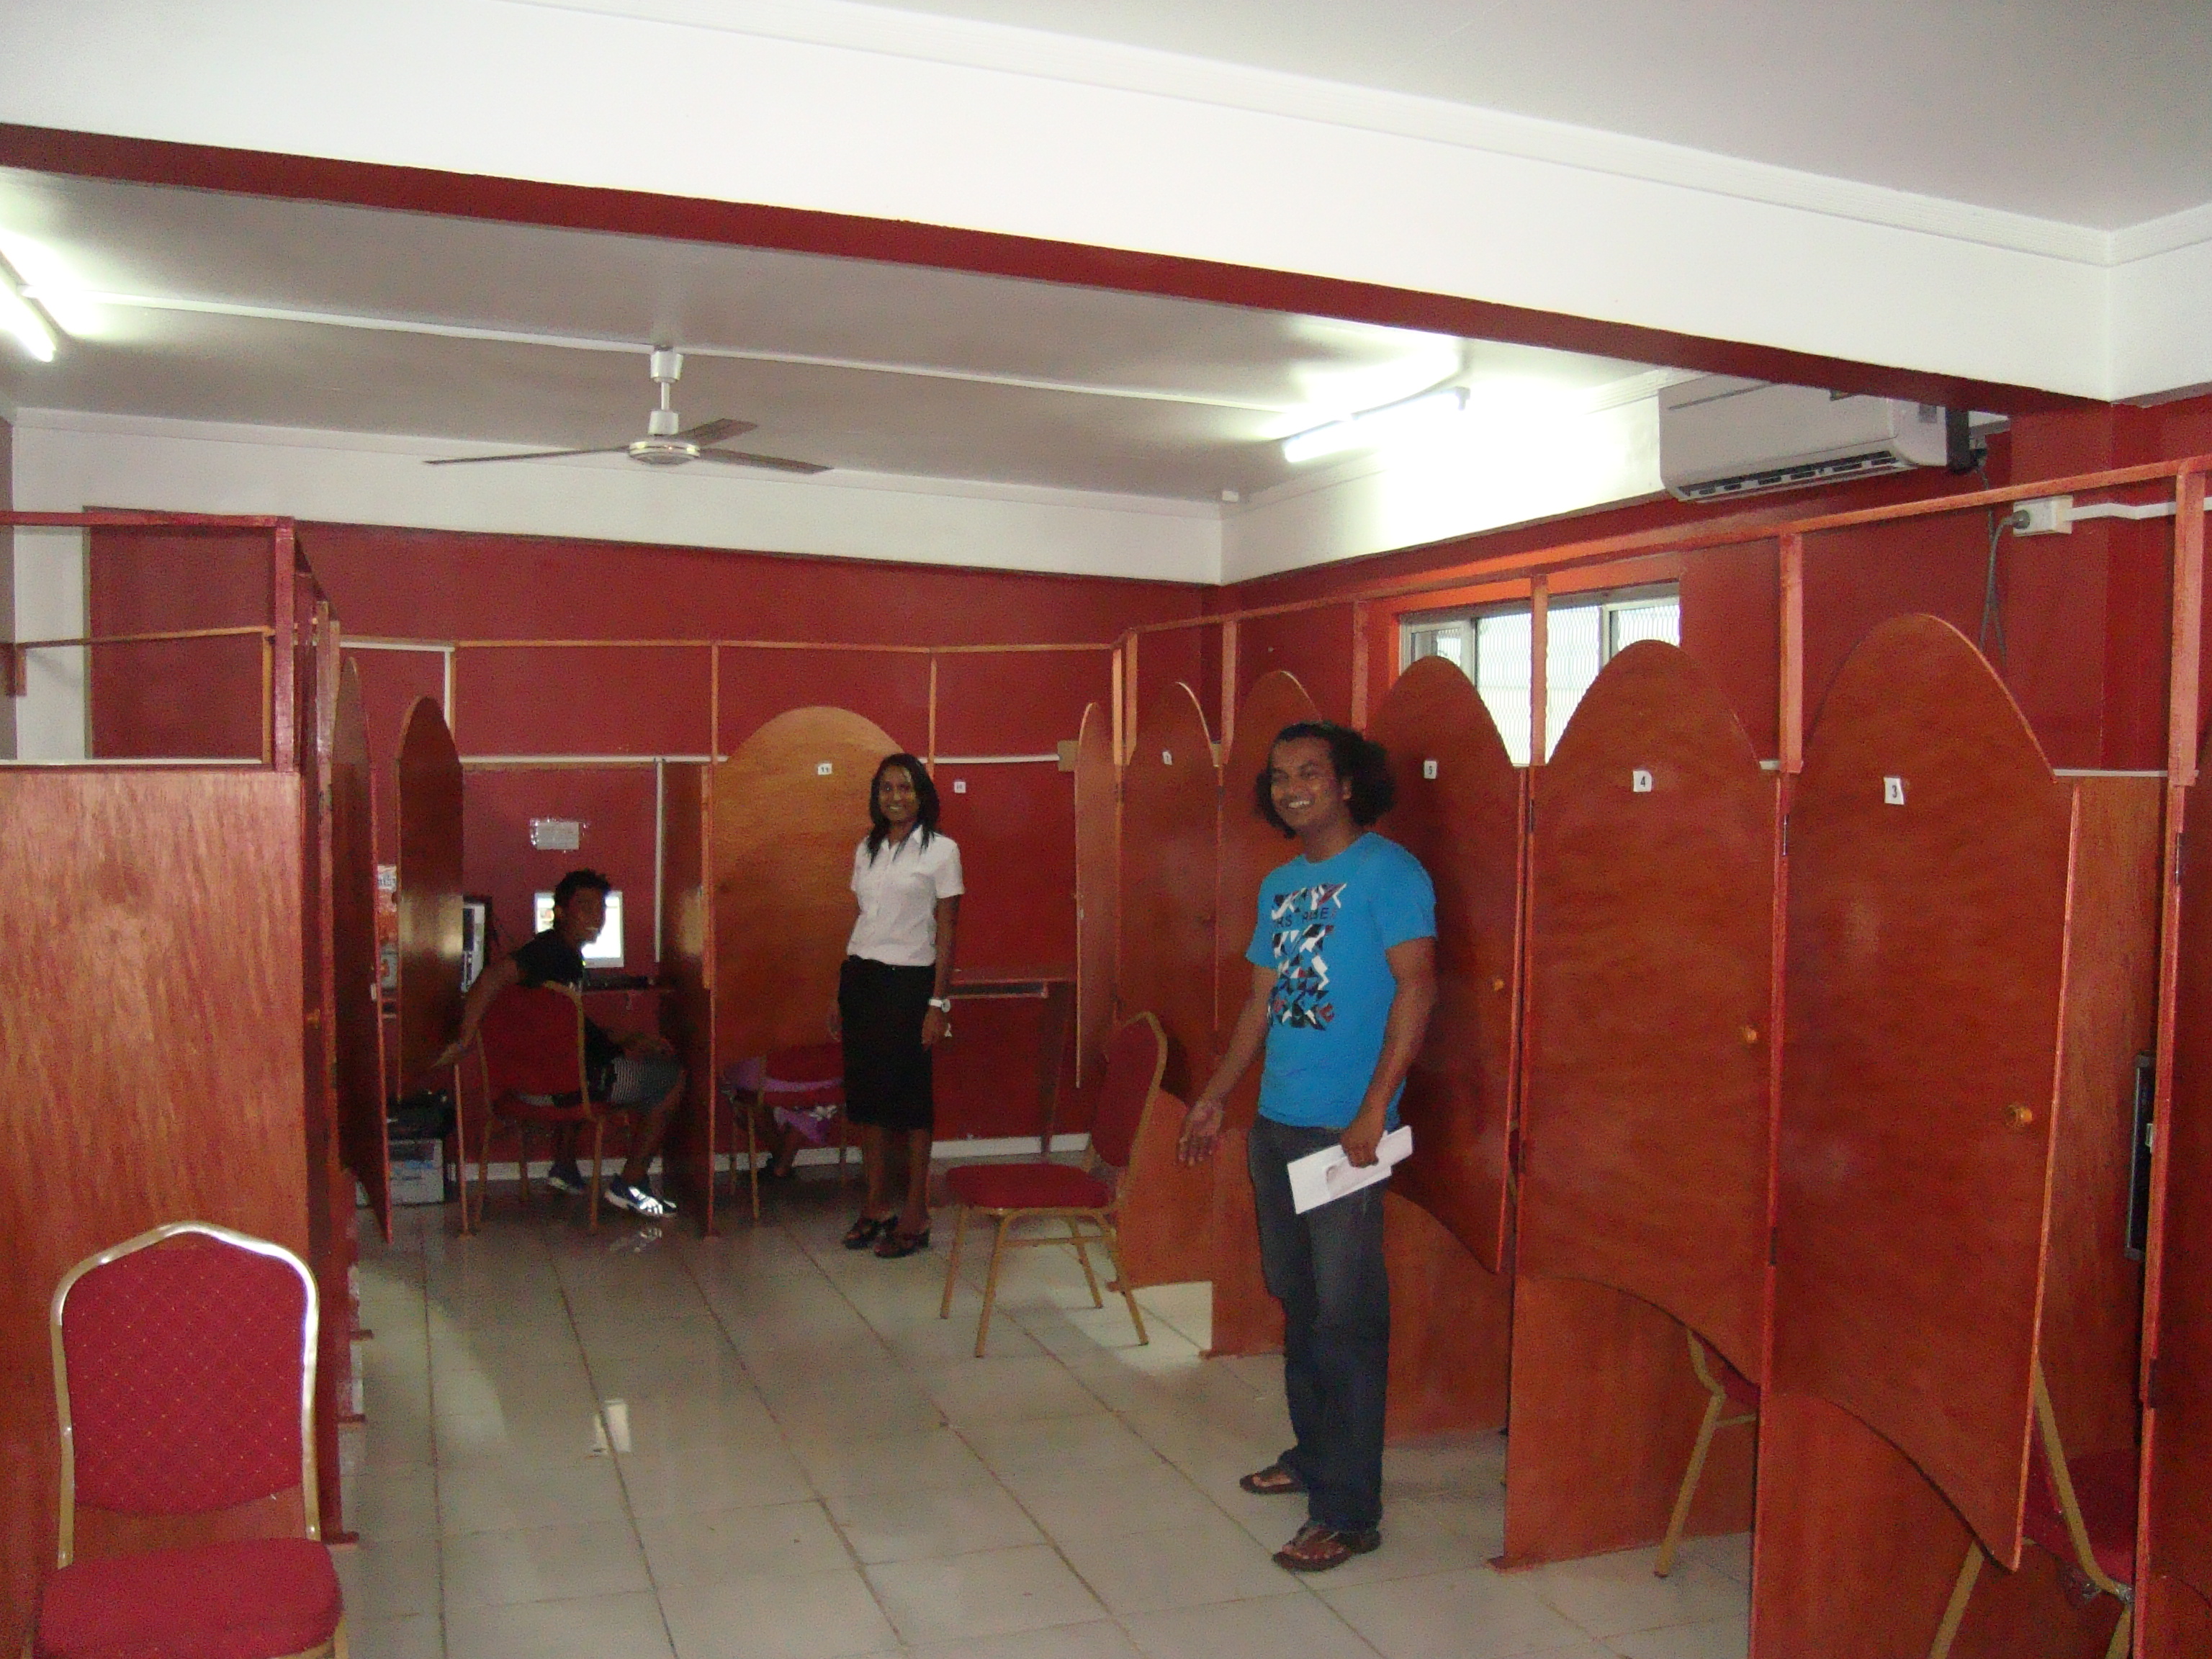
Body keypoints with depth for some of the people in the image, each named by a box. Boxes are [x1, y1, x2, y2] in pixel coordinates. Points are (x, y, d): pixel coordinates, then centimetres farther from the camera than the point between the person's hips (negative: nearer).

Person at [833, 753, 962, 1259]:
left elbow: (947, 932, -6)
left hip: (909, 981, -5)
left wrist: (939, 1003, -12)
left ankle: (914, 1215, 8)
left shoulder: (941, 850, -4)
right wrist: (841, 994, 12)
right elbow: (860, 921, 14)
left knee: (909, 1094, 0)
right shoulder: (867, 849, 11)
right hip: (860, 977, 5)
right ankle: (876, 1204, 19)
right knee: (865, 1089, 7)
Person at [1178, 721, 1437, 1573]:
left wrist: (1374, 1110, -21)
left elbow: (1416, 987, -15)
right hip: (1277, 1120, 8)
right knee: (1297, 1301, 17)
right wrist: (1214, 1099, 20)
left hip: (1344, 1129, -8)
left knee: (1347, 1317, -4)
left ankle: (1349, 1512, 3)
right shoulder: (1280, 884, 15)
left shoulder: (1387, 872, -8)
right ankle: (1313, 1455, 33)